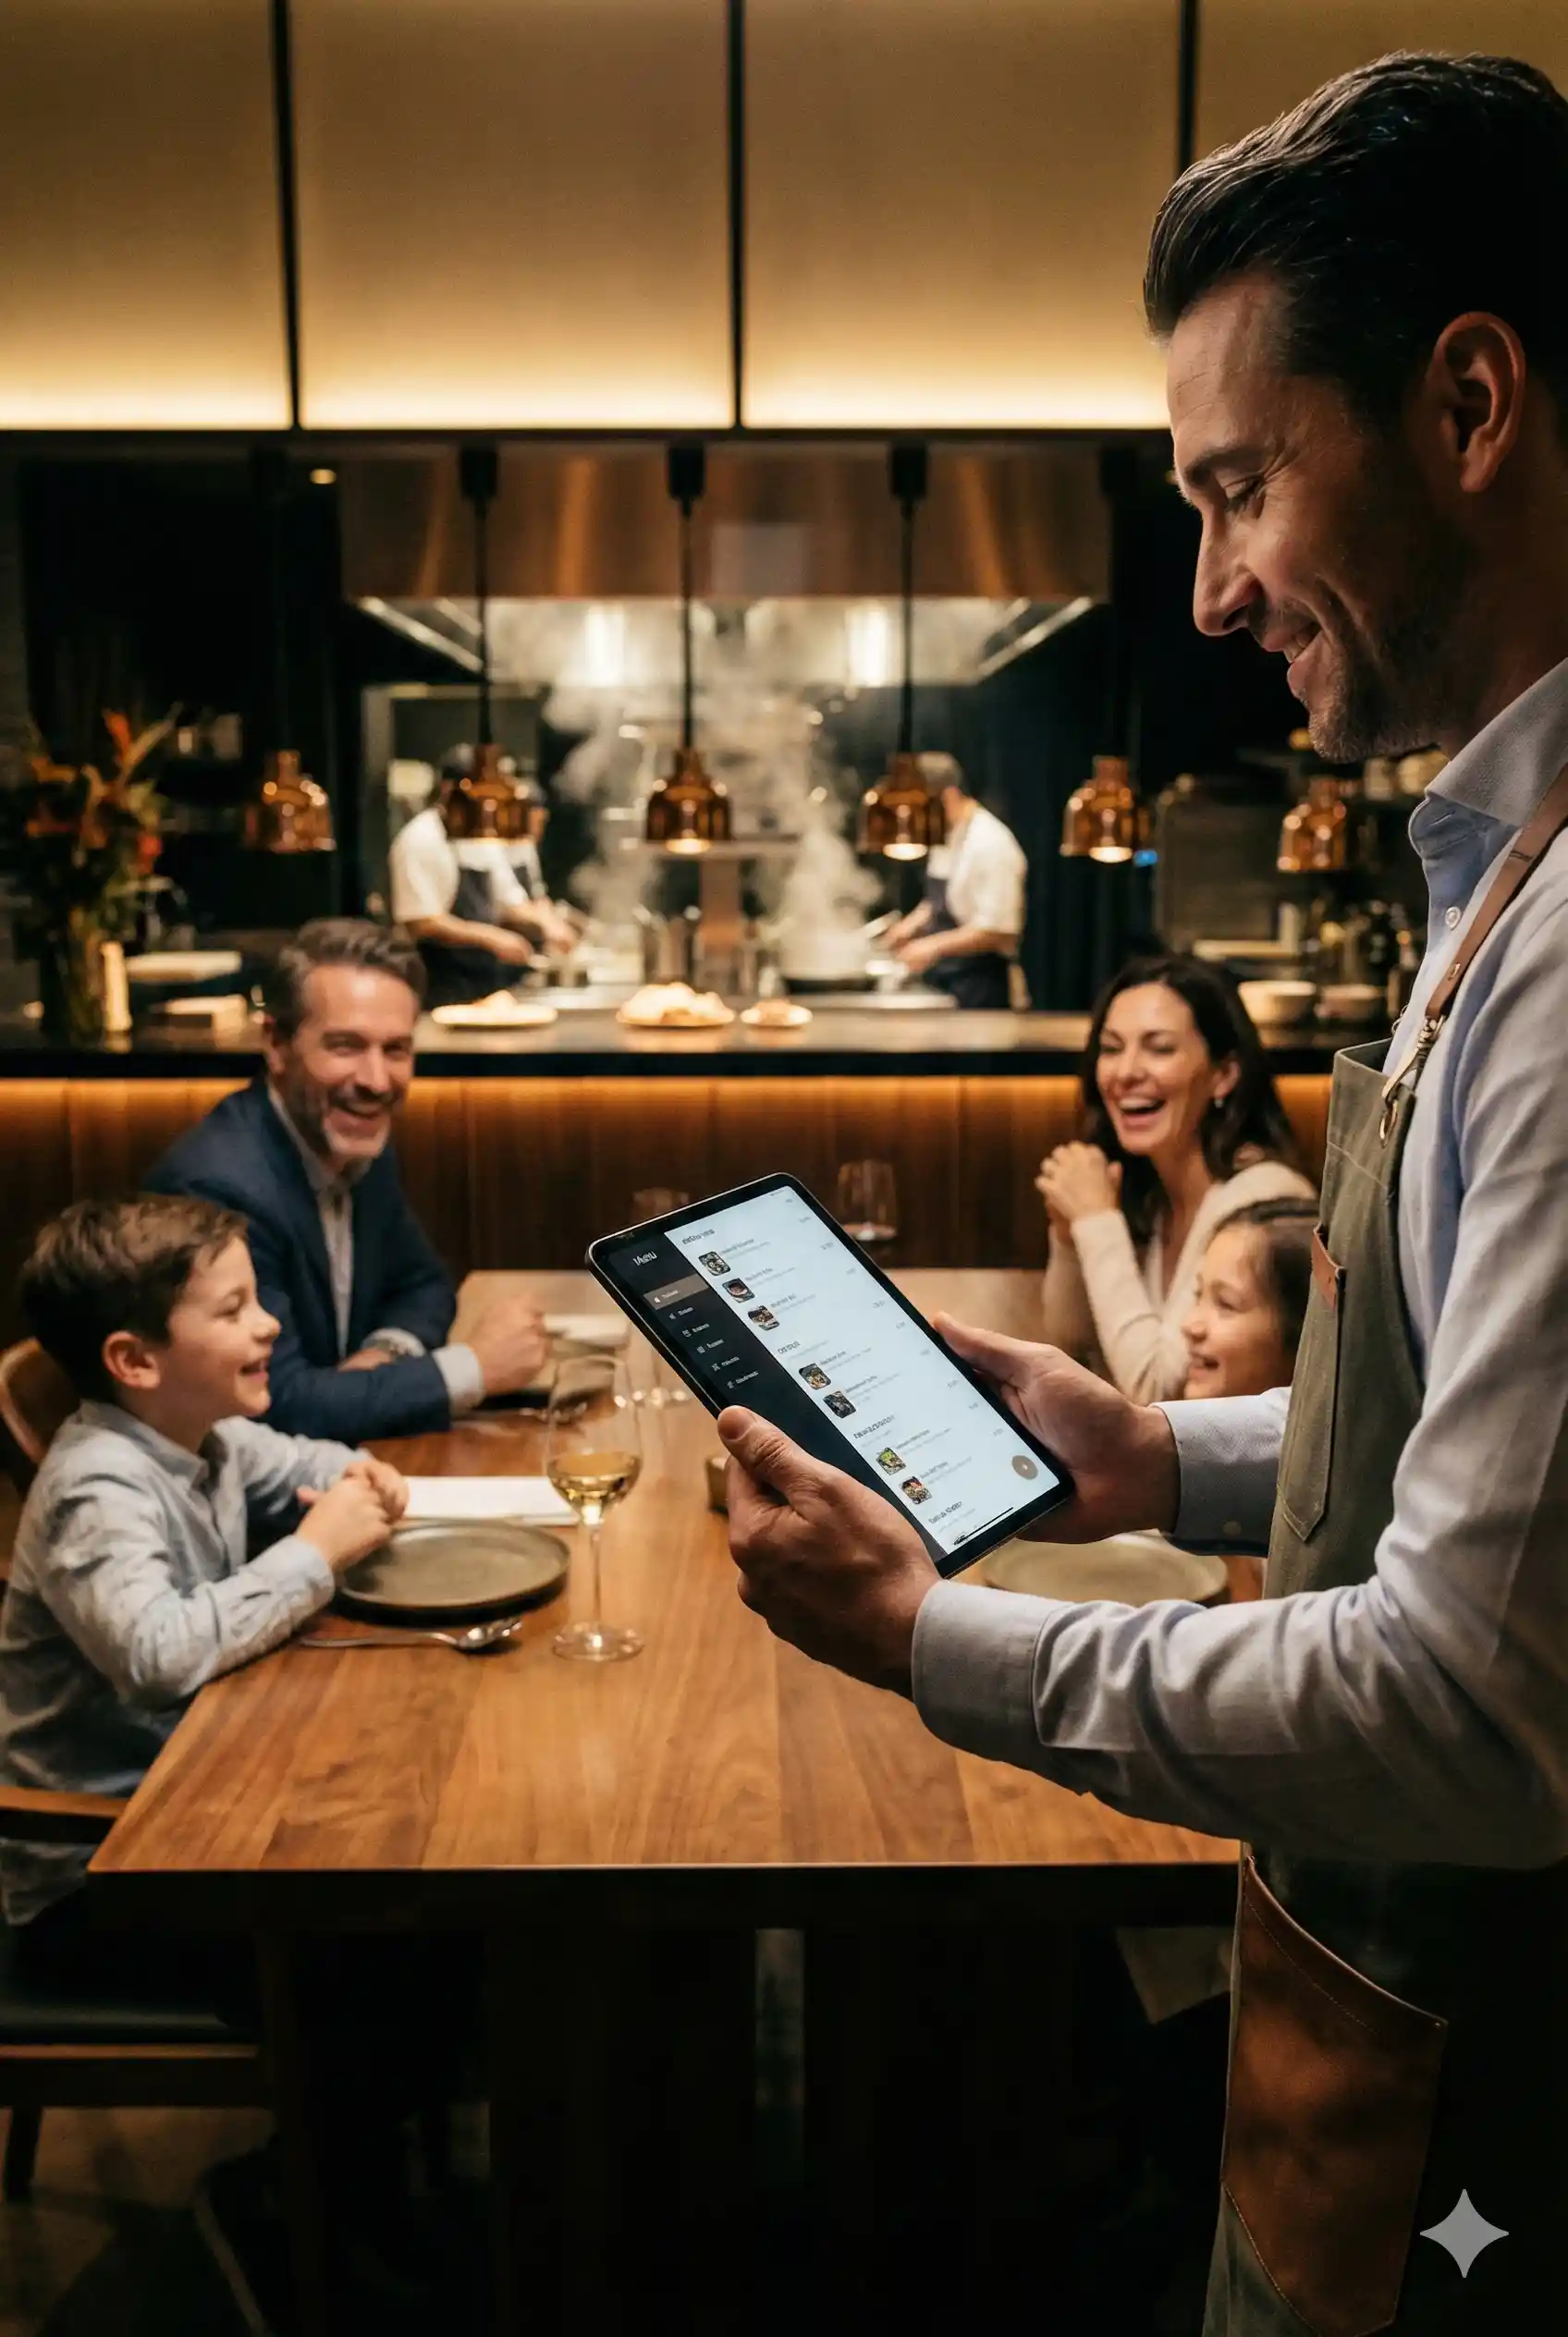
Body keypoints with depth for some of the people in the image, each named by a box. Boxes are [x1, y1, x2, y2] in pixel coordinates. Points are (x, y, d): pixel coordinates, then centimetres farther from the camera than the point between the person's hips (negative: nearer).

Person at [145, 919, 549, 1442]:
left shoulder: (360, 1143, -1)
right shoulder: (221, 1188, -24)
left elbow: (421, 1285, 12)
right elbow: (277, 1404, -25)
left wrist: (385, 1354, -9)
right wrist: (474, 1366, -19)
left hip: (334, 1458, 7)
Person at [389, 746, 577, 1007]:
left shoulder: (486, 839, 12)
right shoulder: (420, 840, -12)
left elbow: (509, 903, 17)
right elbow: (421, 923, -18)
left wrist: (545, 922, -3)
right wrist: (491, 938, -22)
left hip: (486, 982, 7)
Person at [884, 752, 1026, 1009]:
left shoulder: (990, 845, -19)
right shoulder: (949, 837, 10)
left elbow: (996, 930, -21)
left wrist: (934, 946, -22)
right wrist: (914, 923, 5)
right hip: (942, 979, 9)